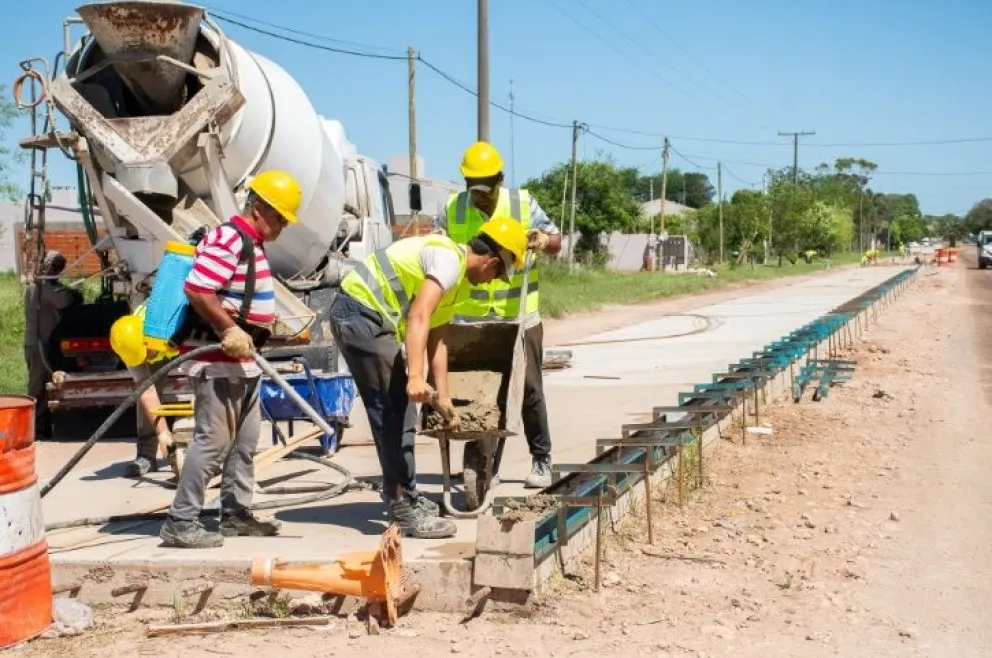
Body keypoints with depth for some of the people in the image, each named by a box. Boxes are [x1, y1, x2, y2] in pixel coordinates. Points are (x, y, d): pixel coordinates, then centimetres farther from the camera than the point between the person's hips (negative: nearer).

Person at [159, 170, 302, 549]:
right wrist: (230, 331, -26)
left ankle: (236, 515, 24)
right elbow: (197, 290, -27)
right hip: (216, 359, -11)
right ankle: (180, 522, -5)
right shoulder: (228, 239, -17)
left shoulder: (251, 243, 16)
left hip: (241, 360, 11)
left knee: (245, 441, 15)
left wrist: (264, 325, 26)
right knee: (213, 441, -10)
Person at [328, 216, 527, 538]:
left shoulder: (457, 277, 16)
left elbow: (436, 340, 20)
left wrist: (443, 398, 19)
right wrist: (415, 376, -36)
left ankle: (405, 496, 28)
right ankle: (404, 510, -7)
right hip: (360, 312, -11)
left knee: (402, 409, 17)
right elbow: (418, 317, -29)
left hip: (369, 317, 11)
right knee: (392, 412, -10)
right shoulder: (449, 259, -16)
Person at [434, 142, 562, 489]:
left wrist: (545, 241, -22)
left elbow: (556, 241, 0)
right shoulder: (451, 209, 0)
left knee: (529, 390, 5)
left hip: (520, 320, -1)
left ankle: (541, 460, 18)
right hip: (470, 322, 1)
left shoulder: (523, 203, -2)